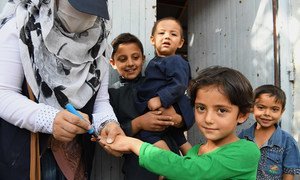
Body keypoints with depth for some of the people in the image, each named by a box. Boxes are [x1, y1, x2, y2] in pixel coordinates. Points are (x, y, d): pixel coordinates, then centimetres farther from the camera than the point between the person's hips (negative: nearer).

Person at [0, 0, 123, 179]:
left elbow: (101, 101, 0)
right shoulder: (21, 29, -11)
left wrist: (108, 123, -21)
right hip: (21, 152, -4)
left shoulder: (97, 43, 2)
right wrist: (49, 118, -32)